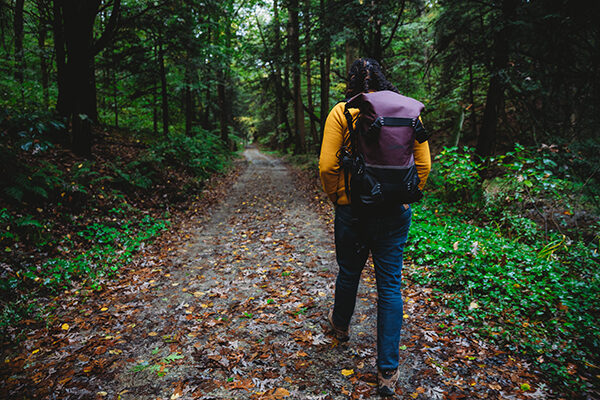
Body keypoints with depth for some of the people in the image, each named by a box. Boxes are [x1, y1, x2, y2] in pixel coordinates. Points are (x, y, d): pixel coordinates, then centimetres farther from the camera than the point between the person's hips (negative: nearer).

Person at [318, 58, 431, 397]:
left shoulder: (341, 112, -6)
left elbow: (327, 166, -11)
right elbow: (424, 164, 1)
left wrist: (336, 198, 5)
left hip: (353, 208, -1)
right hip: (396, 212, 1)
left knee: (349, 271, 21)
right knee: (390, 285, 7)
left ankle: (341, 324, 49)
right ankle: (388, 371, 12)